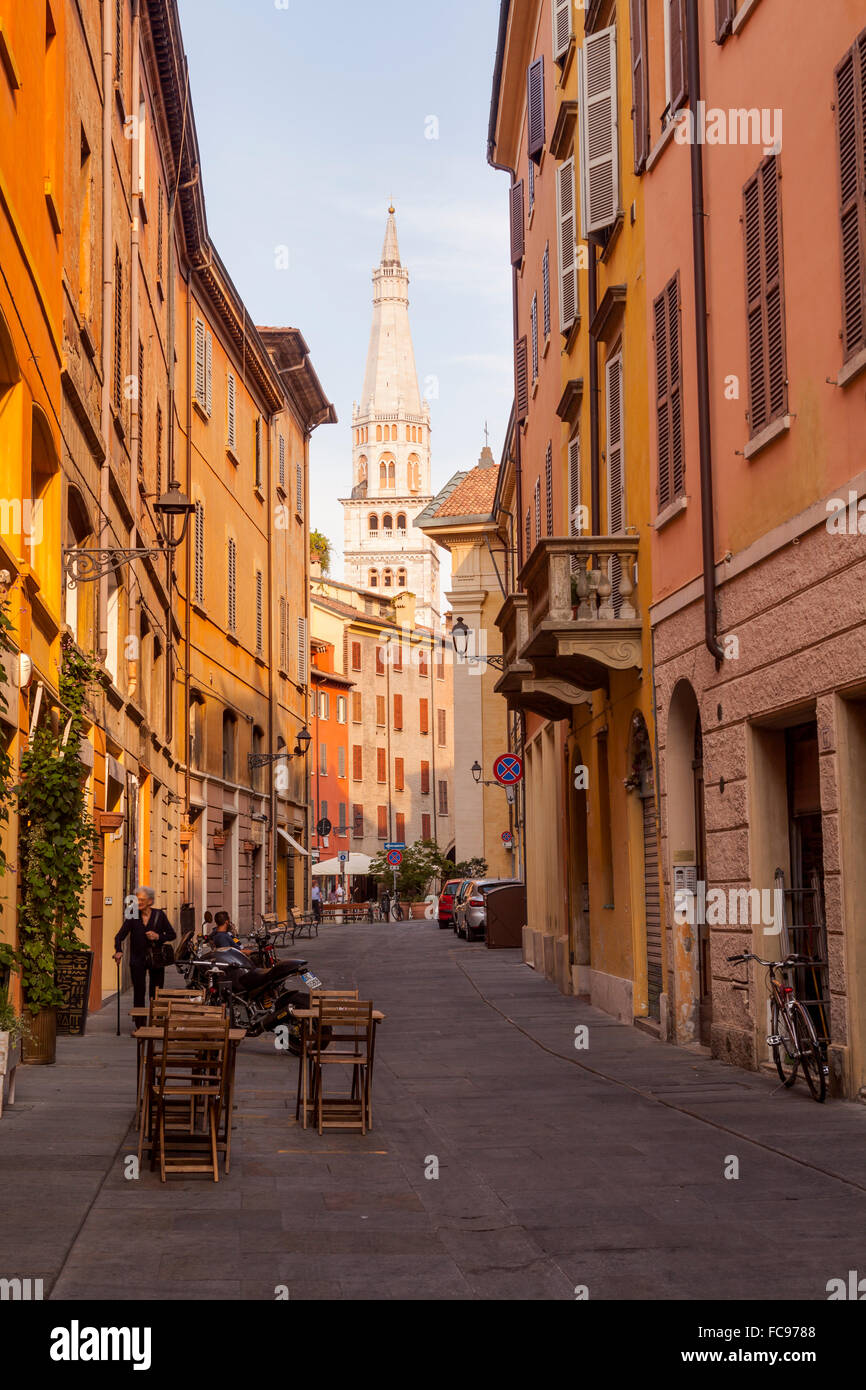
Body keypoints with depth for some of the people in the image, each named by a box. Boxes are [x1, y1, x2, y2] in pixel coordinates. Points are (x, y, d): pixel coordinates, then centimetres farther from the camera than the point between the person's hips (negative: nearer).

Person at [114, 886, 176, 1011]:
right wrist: (119, 951, -25)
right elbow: (120, 936, -7)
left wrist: (158, 936, -14)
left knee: (155, 995, 4)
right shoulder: (133, 916, 0)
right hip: (138, 960, 0)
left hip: (156, 959, 0)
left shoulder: (159, 915, -1)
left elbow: (172, 934, 4)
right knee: (139, 993, -4)